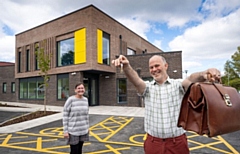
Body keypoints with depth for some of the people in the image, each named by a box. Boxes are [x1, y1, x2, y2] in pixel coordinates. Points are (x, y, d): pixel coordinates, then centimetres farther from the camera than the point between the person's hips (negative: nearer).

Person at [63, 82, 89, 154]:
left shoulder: (85, 100, 2)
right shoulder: (70, 100, -15)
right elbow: (65, 116, -12)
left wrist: (87, 128, 13)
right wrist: (65, 131, -13)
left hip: (83, 130, 5)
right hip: (73, 130, -5)